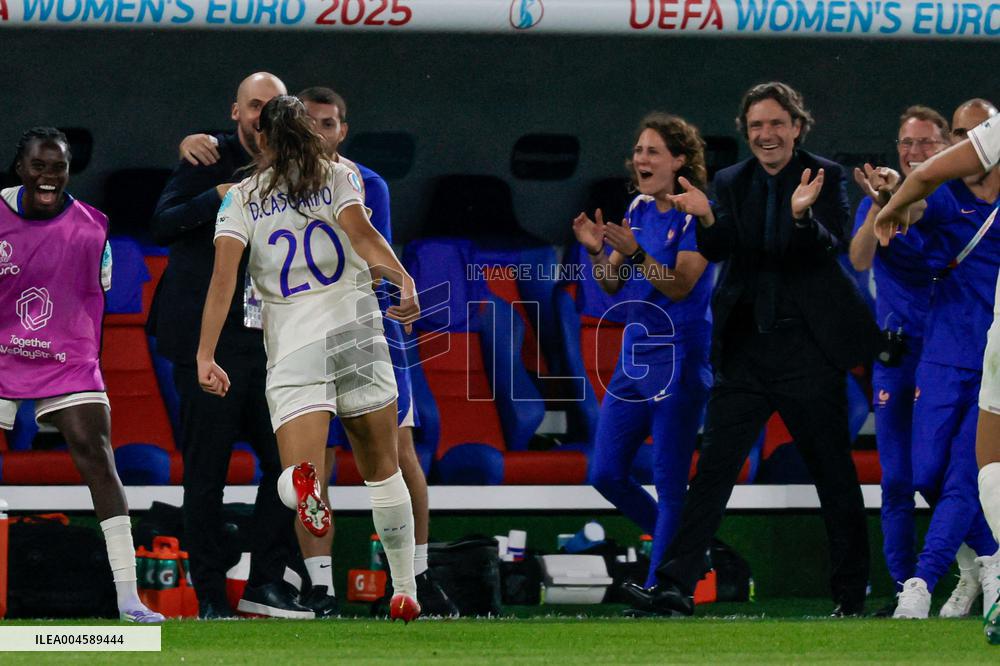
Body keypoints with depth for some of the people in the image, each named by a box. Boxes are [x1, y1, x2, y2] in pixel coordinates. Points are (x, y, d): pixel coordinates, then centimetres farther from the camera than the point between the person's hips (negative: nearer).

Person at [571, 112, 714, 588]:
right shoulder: (640, 210, 11)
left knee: (669, 484, -5)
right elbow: (611, 283, 12)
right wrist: (595, 250, -7)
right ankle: (679, 544, 24)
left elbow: (680, 285, -17)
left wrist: (635, 252, -29)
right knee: (606, 474, 6)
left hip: (679, 360, -8)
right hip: (635, 353, 8)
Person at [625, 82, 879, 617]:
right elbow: (718, 250, -4)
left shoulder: (826, 178, -1)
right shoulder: (731, 183, 8)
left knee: (834, 474, 5)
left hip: (809, 349, -3)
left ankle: (851, 596, 15)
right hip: (746, 347, 3)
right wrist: (706, 218, -26)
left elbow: (831, 246, -14)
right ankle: (675, 586, -8)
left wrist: (803, 215, -35)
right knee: (713, 467, -4)